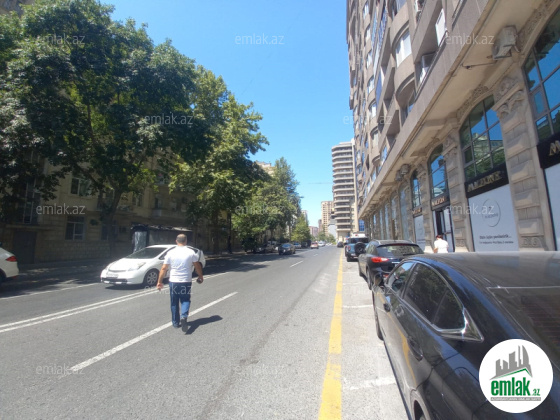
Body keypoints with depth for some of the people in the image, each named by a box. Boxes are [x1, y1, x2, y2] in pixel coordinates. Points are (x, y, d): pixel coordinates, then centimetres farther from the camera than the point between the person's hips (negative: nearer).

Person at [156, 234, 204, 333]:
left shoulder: (171, 253, -4)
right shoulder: (191, 252, -6)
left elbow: (163, 268, -4)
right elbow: (198, 266, -1)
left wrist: (160, 281, 5)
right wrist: (201, 277, 14)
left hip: (173, 281, 1)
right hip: (186, 281, -1)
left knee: (174, 303, 15)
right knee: (185, 300, 11)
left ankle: (176, 323, 23)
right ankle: (184, 316, -13)